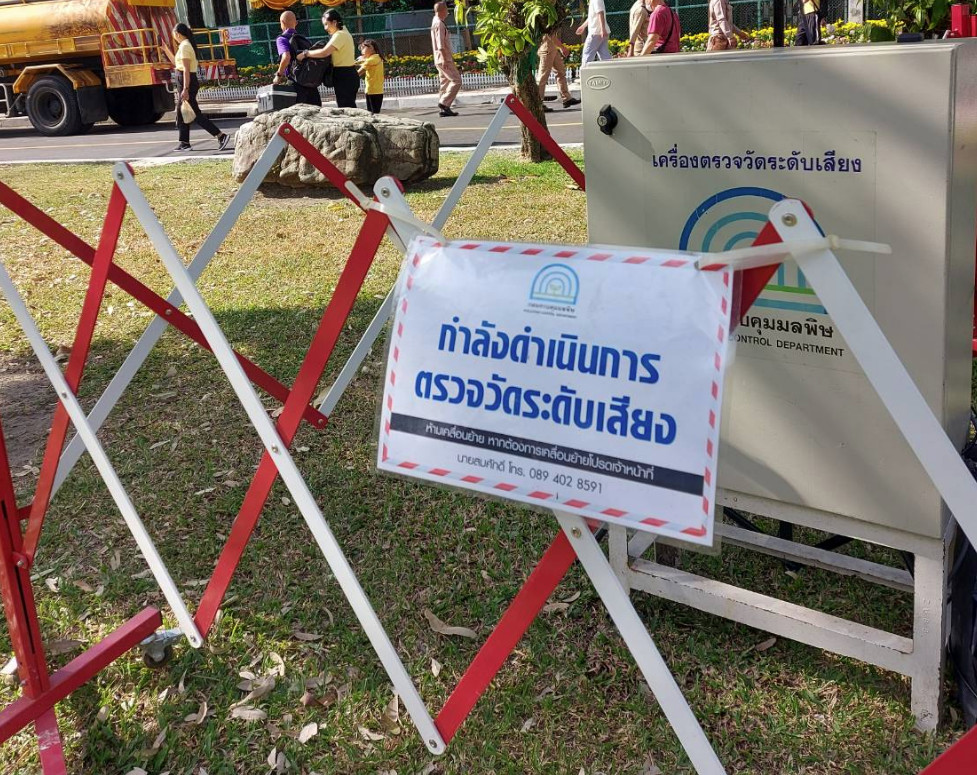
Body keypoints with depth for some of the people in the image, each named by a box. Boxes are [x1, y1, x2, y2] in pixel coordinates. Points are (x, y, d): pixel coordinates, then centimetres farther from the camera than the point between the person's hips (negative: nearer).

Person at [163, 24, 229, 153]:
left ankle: (221, 136, -15)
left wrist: (185, 89, -25)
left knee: (195, 114, -11)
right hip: (187, 83, 10)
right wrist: (166, 50, 30)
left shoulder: (184, 47, -14)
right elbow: (176, 62, 29)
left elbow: (186, 69, -21)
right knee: (181, 112, 14)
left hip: (187, 83, -10)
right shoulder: (185, 45, 16)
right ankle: (184, 143, 18)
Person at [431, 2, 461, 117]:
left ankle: (444, 108, 9)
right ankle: (444, 102, -14)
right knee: (456, 80, -10)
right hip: (444, 58, -10)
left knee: (445, 82, 10)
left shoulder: (435, 22, 17)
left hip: (440, 59, 10)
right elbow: (440, 44, -21)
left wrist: (450, 56, 24)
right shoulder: (439, 24, -14)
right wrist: (445, 59, -24)